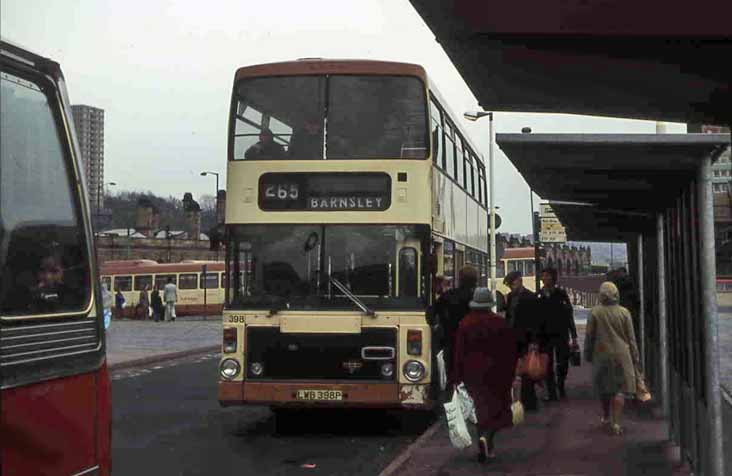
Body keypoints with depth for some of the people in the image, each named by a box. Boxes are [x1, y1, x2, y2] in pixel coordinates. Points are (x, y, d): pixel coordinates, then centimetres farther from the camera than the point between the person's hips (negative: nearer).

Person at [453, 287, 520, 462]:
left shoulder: (464, 324, -4)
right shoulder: (500, 323, -6)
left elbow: (459, 352, -4)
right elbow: (511, 351, -2)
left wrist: (458, 376, 1)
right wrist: (511, 374, 8)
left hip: (472, 374, 2)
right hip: (495, 374, -2)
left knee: (481, 409, 12)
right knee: (497, 408, 5)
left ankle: (487, 448, 14)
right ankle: (486, 437, -20)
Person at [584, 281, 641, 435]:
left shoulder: (595, 312, -6)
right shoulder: (624, 313, -3)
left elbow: (589, 336, -1)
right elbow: (631, 338, 1)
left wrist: (588, 354, 10)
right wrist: (635, 358, 9)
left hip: (601, 355, 0)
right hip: (621, 354, 0)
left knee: (603, 387, 16)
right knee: (620, 388, 1)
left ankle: (606, 418, 31)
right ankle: (616, 422, -9)